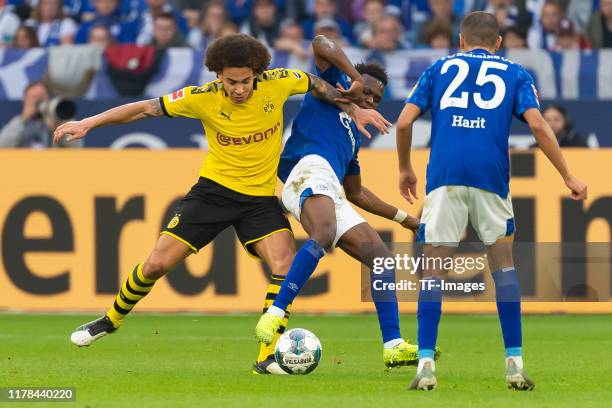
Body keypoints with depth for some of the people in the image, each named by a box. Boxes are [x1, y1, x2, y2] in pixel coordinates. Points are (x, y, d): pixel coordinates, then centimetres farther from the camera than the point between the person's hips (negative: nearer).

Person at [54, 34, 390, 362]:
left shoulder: (277, 84, -16)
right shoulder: (203, 98, -17)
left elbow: (316, 84, 6)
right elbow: (146, 108, -10)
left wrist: (354, 110, 6)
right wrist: (89, 123, -12)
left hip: (260, 196, 0)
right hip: (214, 188, 0)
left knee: (285, 266, -23)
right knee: (157, 264, -2)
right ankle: (111, 320, 25)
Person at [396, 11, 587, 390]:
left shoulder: (440, 68, 20)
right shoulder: (514, 73, 17)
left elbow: (405, 121, 10)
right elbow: (538, 124, 1)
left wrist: (405, 169, 24)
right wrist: (569, 177, 4)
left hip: (444, 173, 0)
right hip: (490, 174, 0)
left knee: (433, 269, 5)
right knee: (503, 262, 14)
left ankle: (426, 364, -5)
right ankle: (515, 365, 9)